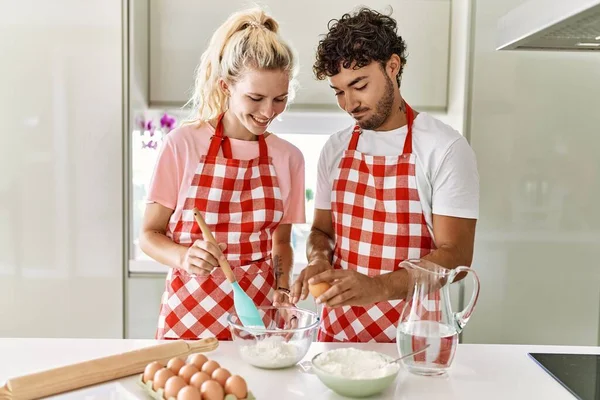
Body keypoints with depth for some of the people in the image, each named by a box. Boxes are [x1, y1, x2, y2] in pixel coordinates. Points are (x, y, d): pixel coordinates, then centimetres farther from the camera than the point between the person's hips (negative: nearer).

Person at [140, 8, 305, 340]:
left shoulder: (288, 157, -1)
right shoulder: (184, 143, -10)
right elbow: (150, 234, -3)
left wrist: (282, 290, -5)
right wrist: (184, 257, -22)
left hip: (258, 315, 2)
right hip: (189, 316, -2)